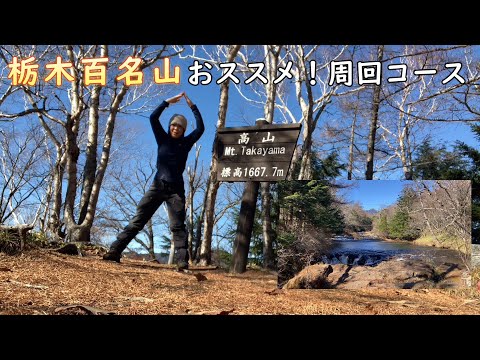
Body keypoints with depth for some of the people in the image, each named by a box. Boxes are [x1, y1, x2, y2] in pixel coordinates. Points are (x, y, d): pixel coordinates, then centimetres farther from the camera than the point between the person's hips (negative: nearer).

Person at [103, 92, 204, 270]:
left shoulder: (186, 143, 8)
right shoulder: (163, 140, 10)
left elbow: (201, 128, -1)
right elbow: (153, 118, 2)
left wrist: (192, 106, 0)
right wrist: (168, 102, 1)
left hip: (176, 190, -1)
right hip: (157, 186, 1)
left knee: (178, 226, -9)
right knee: (137, 220, -3)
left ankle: (182, 261, -18)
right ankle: (114, 251, -6)